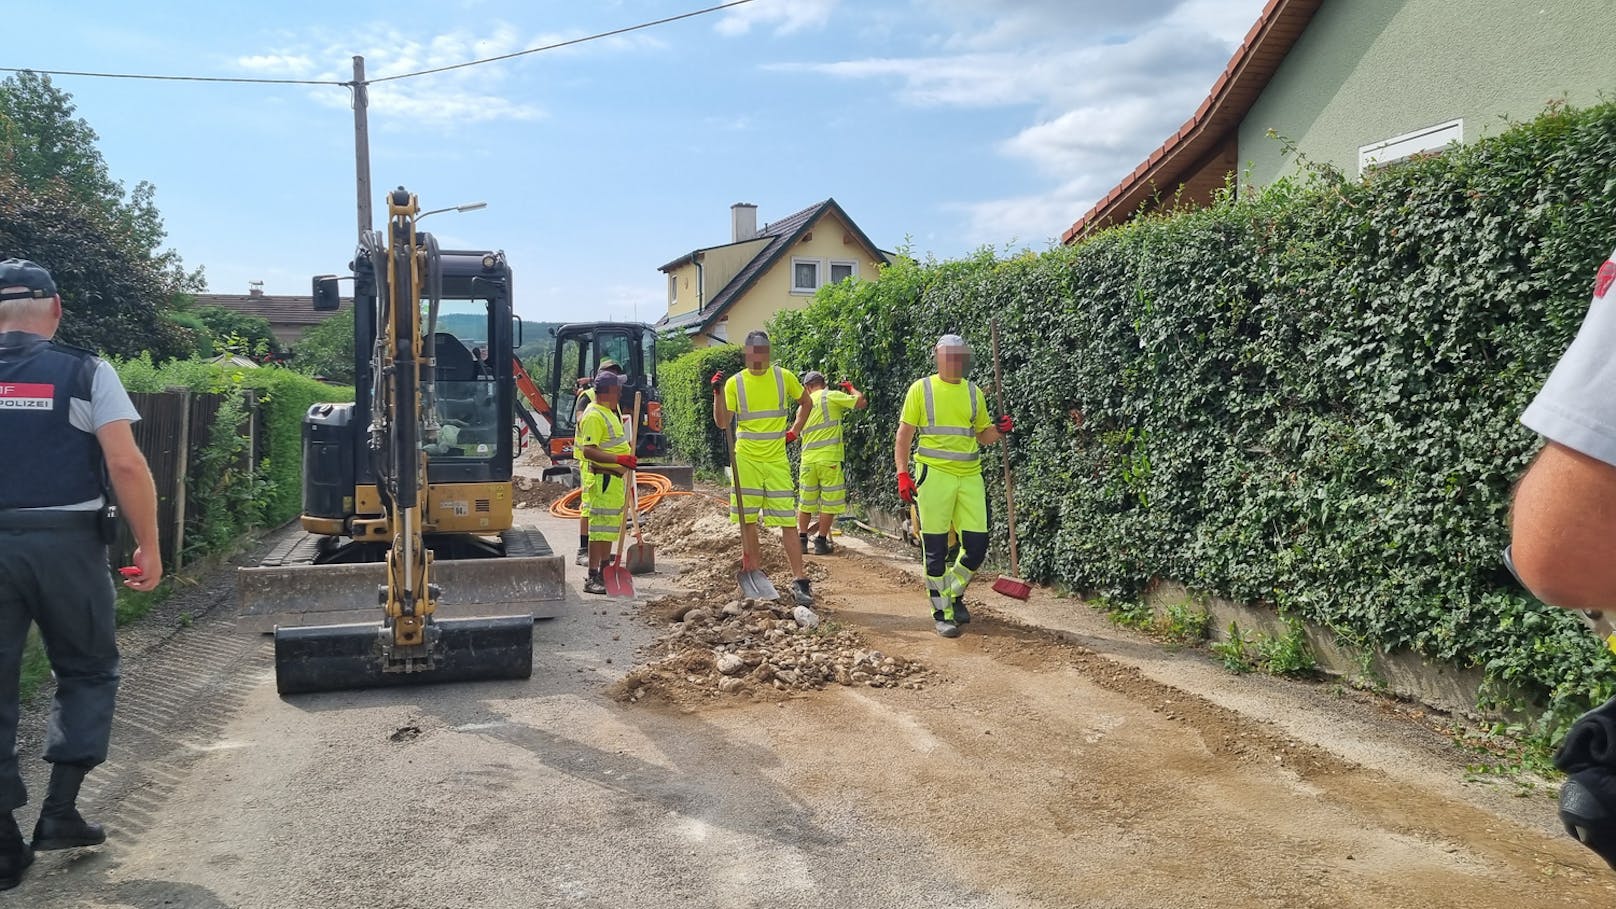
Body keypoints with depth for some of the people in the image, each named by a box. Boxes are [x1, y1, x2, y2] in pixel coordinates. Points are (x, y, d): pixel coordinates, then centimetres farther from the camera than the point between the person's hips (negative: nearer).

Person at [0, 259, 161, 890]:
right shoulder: (86, 372, -1)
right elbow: (125, 464, -10)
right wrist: (149, 547, -3)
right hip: (67, 544, -2)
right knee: (88, 672, 17)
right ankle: (60, 811, 9)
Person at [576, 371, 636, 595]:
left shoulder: (610, 413, 17)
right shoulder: (594, 416, -16)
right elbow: (588, 451, -24)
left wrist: (626, 471, 27)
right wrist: (619, 459, -31)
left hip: (616, 478, 10)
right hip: (605, 478, -10)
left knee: (610, 528, 14)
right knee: (601, 526, -10)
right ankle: (592, 578, -9)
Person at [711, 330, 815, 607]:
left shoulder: (784, 377, 2)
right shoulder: (734, 383, 0)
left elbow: (805, 402, 19)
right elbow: (722, 422, -7)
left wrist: (795, 431, 11)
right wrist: (718, 394, -19)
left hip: (777, 460, 0)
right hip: (746, 460, 0)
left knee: (787, 522, -4)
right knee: (748, 520, 3)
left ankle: (800, 582, -2)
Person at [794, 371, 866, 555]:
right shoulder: (831, 396, -5)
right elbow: (861, 403, -7)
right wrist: (851, 389, 12)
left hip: (808, 459, 5)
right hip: (829, 459, -5)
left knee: (805, 503, 13)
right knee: (829, 503, 4)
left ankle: (802, 540, 16)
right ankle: (821, 541, 5)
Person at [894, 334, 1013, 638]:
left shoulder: (974, 392, 13)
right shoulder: (921, 389, 1)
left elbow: (983, 435, 20)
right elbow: (904, 435, 0)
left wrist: (999, 429, -2)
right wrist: (903, 474, -10)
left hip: (970, 476, 4)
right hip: (934, 475, -4)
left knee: (977, 546, 1)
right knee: (936, 550, 0)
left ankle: (953, 593, 27)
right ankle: (942, 613, 12)